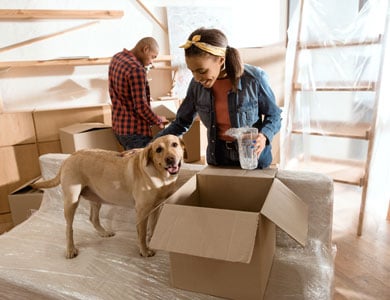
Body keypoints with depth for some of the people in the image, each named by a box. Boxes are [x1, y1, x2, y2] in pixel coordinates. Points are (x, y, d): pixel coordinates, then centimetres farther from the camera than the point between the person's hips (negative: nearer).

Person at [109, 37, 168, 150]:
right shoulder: (136, 69, -22)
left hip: (118, 125, 9)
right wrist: (158, 120, -6)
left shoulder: (117, 57, 6)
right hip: (134, 130, -9)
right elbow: (141, 107, -21)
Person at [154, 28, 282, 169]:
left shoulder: (254, 78, -20)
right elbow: (181, 123, 0)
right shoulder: (197, 84, -10)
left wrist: (264, 135, -27)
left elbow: (274, 115, -6)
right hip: (218, 158, 3)